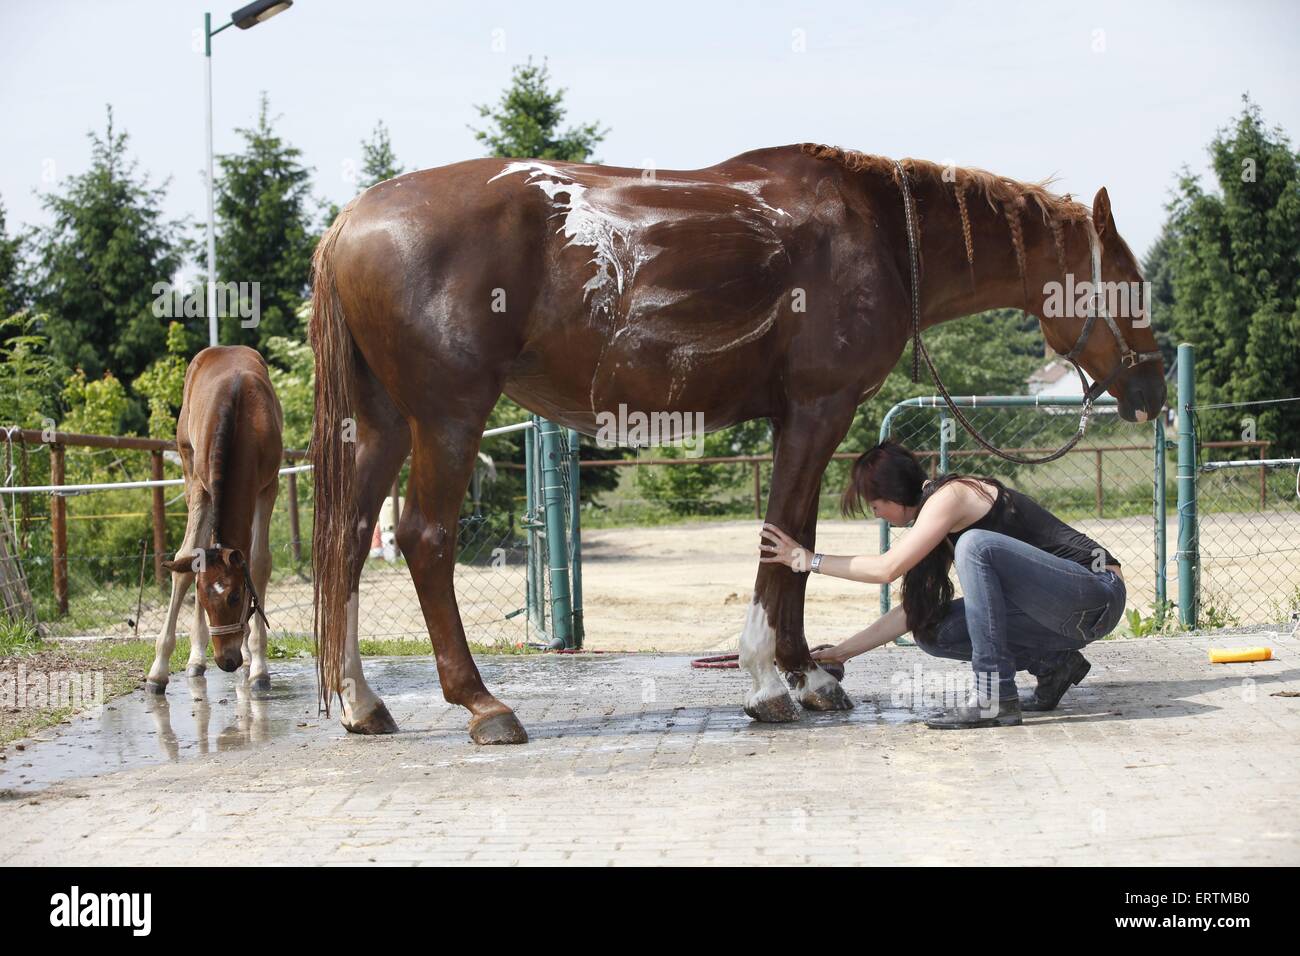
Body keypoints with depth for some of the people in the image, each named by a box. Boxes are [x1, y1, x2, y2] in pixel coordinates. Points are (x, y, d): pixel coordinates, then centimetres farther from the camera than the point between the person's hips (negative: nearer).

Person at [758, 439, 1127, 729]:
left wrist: (807, 559, -13)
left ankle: (995, 697, -26)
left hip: (1096, 593, -9)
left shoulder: (951, 495, -13)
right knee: (931, 631, 2)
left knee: (975, 546, -28)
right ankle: (1052, 664, 8)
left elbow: (887, 568, -21)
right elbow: (913, 609, 18)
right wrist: (841, 651, 16)